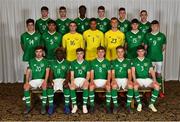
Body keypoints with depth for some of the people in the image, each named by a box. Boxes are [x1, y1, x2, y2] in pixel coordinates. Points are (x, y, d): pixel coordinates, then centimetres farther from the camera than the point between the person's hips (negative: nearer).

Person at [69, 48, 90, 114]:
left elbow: (88, 74, 3)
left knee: (86, 86, -36)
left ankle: (84, 106, -28)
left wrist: (86, 81, -18)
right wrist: (72, 81, -16)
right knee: (71, 87, -33)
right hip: (76, 79, 1)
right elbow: (72, 74, 4)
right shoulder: (73, 63, 10)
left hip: (84, 79, -1)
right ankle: (74, 105, -22)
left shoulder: (86, 63, 9)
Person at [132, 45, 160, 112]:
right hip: (138, 79, -2)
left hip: (147, 79, 2)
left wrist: (154, 79, -10)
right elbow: (133, 71, -4)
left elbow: (152, 71, 7)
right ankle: (139, 104, -16)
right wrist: (135, 80, -20)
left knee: (157, 86, -26)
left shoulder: (148, 60, 13)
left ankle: (151, 104, -11)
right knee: (135, 86, -36)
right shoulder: (134, 61, 6)